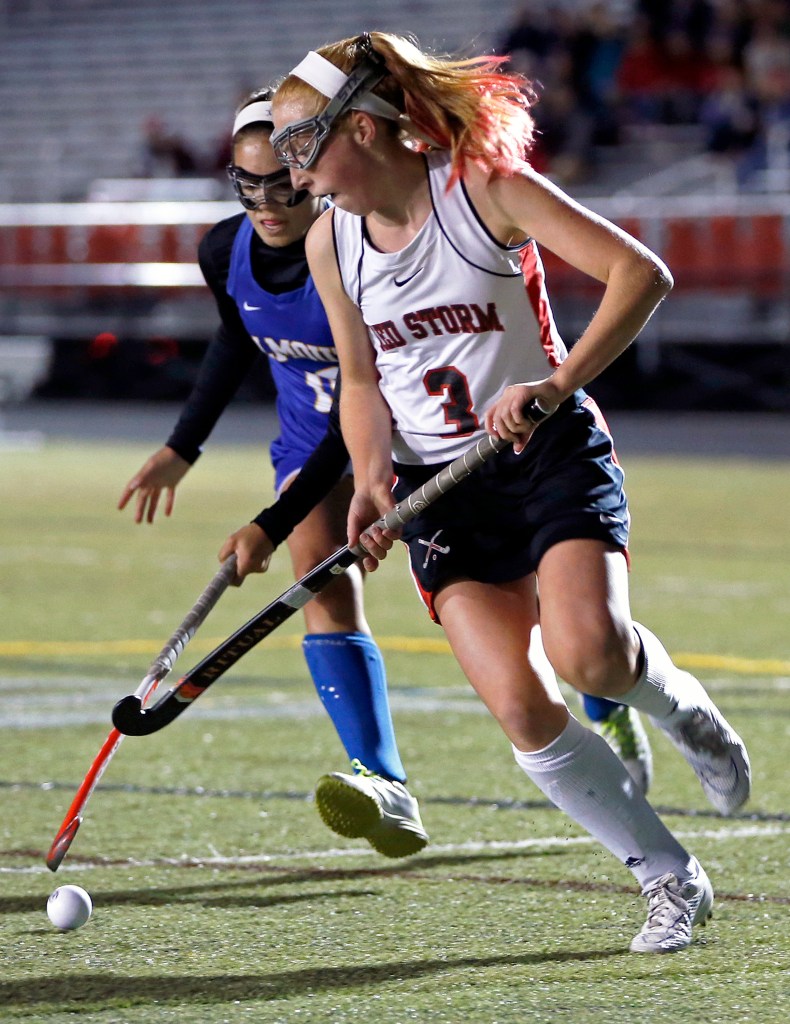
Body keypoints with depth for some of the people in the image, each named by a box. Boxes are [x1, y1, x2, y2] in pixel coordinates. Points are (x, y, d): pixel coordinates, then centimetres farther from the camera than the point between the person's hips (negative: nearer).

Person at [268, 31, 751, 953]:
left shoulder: (484, 187, -13)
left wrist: (558, 384, -29)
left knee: (589, 654, -29)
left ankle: (678, 704, 8)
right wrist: (372, 475, -4)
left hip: (550, 453, -4)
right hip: (441, 489, 4)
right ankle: (671, 881, 2)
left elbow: (640, 272, -19)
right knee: (522, 708, -14)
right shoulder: (329, 243, 3)